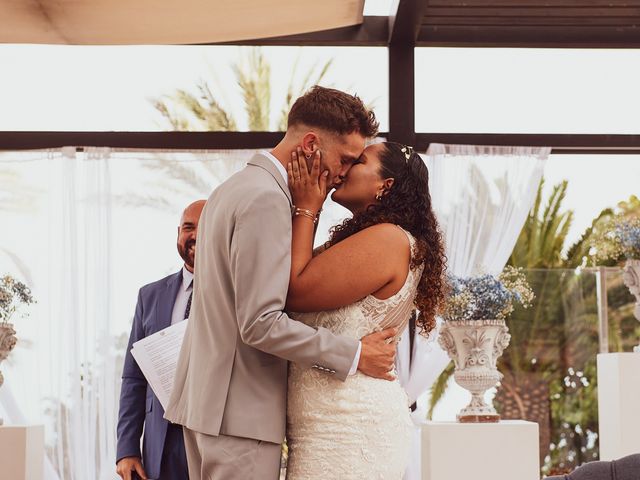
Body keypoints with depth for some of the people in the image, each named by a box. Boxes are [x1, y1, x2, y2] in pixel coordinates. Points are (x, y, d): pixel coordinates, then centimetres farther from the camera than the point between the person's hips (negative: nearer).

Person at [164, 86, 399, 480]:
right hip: (241, 410, -10)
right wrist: (354, 355, -17)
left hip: (205, 399, 10)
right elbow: (261, 324, -23)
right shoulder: (266, 200, -18)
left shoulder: (235, 188, 14)